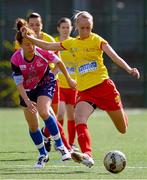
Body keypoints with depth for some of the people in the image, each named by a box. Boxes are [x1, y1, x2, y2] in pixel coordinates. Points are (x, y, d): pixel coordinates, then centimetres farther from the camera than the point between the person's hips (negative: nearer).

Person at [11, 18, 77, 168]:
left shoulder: (43, 52, -26)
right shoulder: (15, 60, -25)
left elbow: (58, 62, -5)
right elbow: (19, 84, -19)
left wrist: (69, 79, 6)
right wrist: (27, 102, -31)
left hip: (45, 84, -2)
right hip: (27, 90, 2)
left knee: (43, 112, -28)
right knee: (32, 125, 5)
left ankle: (60, 146, -16)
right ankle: (43, 155, 25)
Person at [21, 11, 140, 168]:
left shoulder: (97, 40, 0)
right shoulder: (72, 43, 12)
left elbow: (114, 57, -11)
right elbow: (48, 46, 18)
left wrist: (129, 69, -27)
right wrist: (28, 37, 9)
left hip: (103, 85, -2)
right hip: (84, 90, 3)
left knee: (123, 129, 7)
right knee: (79, 118, -29)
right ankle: (87, 155, -42)